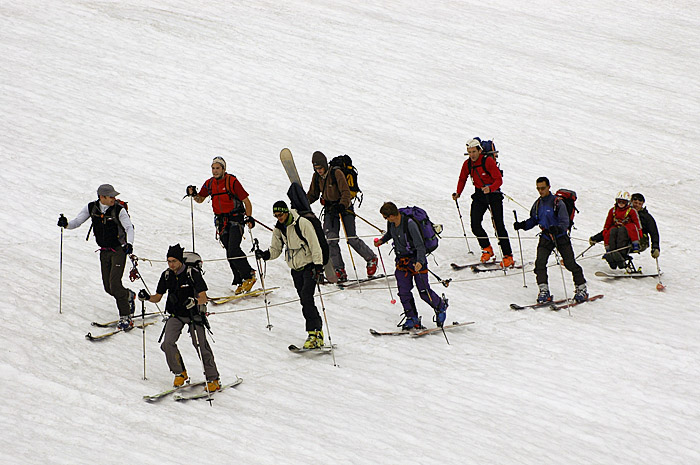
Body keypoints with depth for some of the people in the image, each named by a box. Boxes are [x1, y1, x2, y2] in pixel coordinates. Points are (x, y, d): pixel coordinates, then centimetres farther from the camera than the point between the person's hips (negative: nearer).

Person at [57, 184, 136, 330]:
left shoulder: (119, 210, -16)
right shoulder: (91, 208, -4)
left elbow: (129, 227, -21)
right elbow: (77, 222, 0)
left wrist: (129, 243, -39)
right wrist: (66, 224, -22)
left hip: (119, 250, -5)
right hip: (104, 251, 5)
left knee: (114, 284, -17)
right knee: (108, 288, 7)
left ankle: (125, 318, -8)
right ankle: (129, 296, 38)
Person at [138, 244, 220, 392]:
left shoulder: (193, 273, -16)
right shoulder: (167, 275, -1)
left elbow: (203, 297, -19)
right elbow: (157, 297, 6)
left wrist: (194, 301, -41)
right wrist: (147, 297, -15)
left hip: (194, 313, -4)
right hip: (176, 315, 4)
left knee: (201, 346, -12)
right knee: (168, 343, -14)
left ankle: (213, 379, 0)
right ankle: (180, 374, 6)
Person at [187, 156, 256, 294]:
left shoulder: (232, 181, -9)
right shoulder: (209, 183, 8)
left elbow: (246, 201, -7)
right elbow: (200, 199, 21)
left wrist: (249, 218, -17)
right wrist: (193, 194, -1)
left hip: (235, 218, -6)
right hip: (221, 222, 6)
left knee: (233, 249, -19)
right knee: (230, 253, 3)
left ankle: (249, 276, -7)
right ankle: (240, 281, 8)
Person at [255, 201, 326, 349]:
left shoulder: (302, 223, -16)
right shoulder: (279, 229, 5)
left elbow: (315, 246, -17)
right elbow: (275, 249, 14)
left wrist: (318, 267, -23)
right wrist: (265, 255, -8)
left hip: (309, 266, -7)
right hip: (296, 270, 7)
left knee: (306, 299, -19)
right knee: (305, 302, 5)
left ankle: (314, 333, -20)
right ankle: (318, 331, 13)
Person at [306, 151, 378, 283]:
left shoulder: (336, 173, -16)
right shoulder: (316, 177, 2)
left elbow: (346, 192, -19)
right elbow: (313, 194, 14)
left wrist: (342, 205, -36)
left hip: (344, 207, -5)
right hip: (329, 210, 5)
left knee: (351, 239, -6)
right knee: (331, 239, -12)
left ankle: (371, 258, 18)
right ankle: (339, 270, -10)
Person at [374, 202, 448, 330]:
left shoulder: (410, 224, -26)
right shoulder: (391, 223, -4)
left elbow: (420, 246, -29)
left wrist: (420, 262, -43)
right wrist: (382, 240, 8)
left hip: (416, 260, -6)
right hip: (401, 260, 6)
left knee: (424, 292, -4)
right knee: (404, 292, -3)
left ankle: (441, 306, 24)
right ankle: (412, 319, 7)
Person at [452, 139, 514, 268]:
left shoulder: (488, 161, -16)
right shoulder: (467, 164, 1)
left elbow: (499, 180, -20)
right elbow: (462, 179, 16)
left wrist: (490, 189, -38)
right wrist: (458, 193, 2)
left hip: (493, 193, -5)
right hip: (479, 195, 5)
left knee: (499, 225, -9)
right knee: (475, 225, -7)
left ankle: (508, 256, -6)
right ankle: (487, 249, 15)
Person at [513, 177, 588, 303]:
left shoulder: (557, 203, -13)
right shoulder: (537, 204, 6)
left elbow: (565, 222, -18)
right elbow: (533, 220, 17)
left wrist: (557, 229, -38)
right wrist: (522, 225, -1)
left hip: (561, 237, -4)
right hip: (546, 237, 4)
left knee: (570, 263, 0)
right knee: (540, 263, -13)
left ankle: (581, 289, 15)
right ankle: (544, 291, -10)